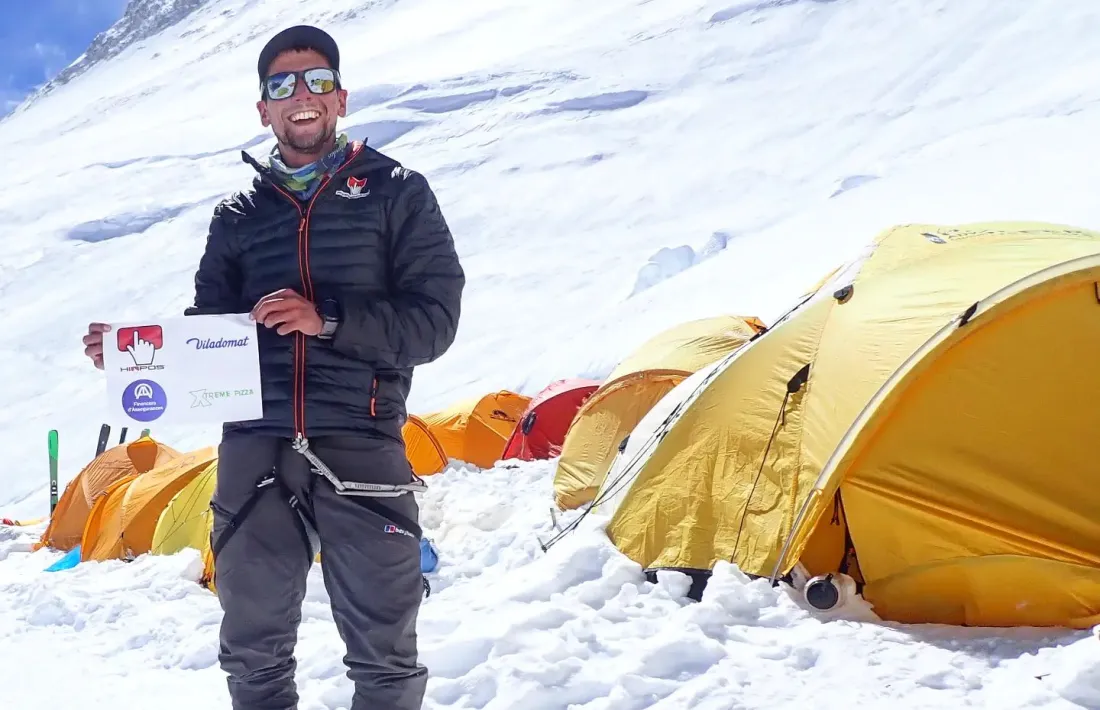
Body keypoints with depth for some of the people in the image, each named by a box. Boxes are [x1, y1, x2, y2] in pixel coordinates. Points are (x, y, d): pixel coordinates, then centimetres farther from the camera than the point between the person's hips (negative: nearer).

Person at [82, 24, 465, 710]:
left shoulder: (395, 192, 6)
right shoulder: (238, 216, 16)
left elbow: (433, 318, -3)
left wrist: (328, 319, -15)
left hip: (360, 448, -3)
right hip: (254, 449, 3)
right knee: (254, 652, 10)